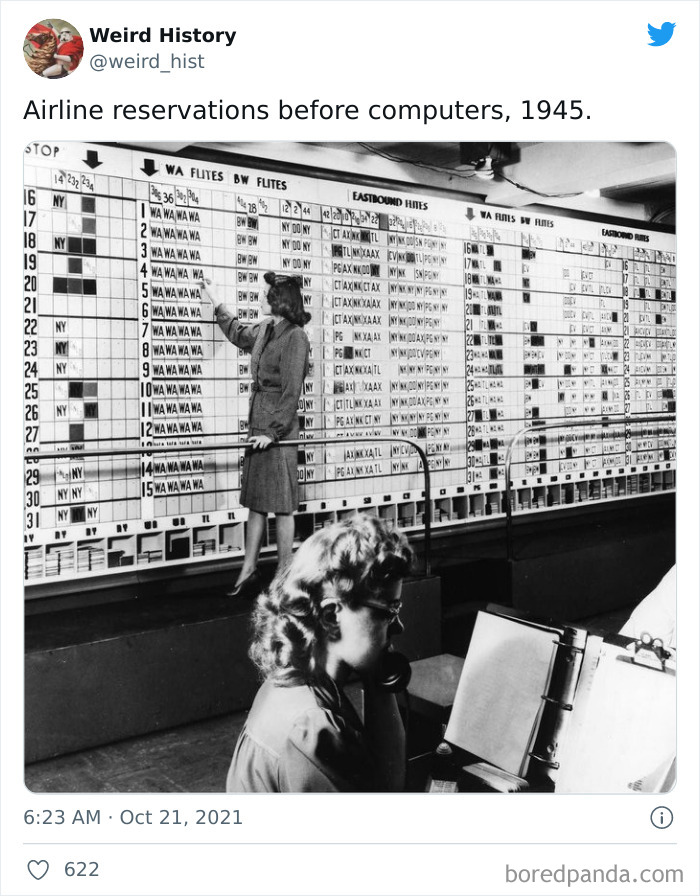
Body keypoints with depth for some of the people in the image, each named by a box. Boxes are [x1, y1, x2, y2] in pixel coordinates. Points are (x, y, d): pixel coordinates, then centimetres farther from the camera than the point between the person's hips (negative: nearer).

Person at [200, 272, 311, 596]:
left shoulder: (295, 337, -11)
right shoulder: (264, 330, 13)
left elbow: (291, 391, -15)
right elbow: (238, 333, 37)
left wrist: (273, 432, -18)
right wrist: (215, 302, 43)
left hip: (279, 427, -8)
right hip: (257, 424, 8)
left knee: (281, 504, -1)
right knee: (254, 501, 10)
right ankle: (249, 573, 17)